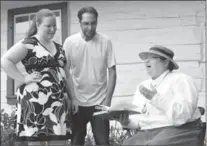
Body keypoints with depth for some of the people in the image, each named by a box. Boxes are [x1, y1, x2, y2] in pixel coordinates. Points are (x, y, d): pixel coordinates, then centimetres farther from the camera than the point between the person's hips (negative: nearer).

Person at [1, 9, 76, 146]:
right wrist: (24, 78, -13)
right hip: (36, 100, -6)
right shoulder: (28, 44, -4)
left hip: (59, 100, 7)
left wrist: (69, 96, 17)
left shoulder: (58, 47, 18)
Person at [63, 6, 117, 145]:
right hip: (76, 102, 1)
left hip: (99, 102, -1)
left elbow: (112, 72, -1)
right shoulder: (70, 42, -3)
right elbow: (64, 73, 1)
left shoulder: (106, 41, -4)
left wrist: (108, 100, -6)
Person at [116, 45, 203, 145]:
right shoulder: (143, 86, 19)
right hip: (147, 133, 5)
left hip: (178, 130, -5)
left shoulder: (180, 80, 0)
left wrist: (157, 98, -21)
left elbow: (183, 114, -14)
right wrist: (127, 122, -7)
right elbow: (137, 120, 16)